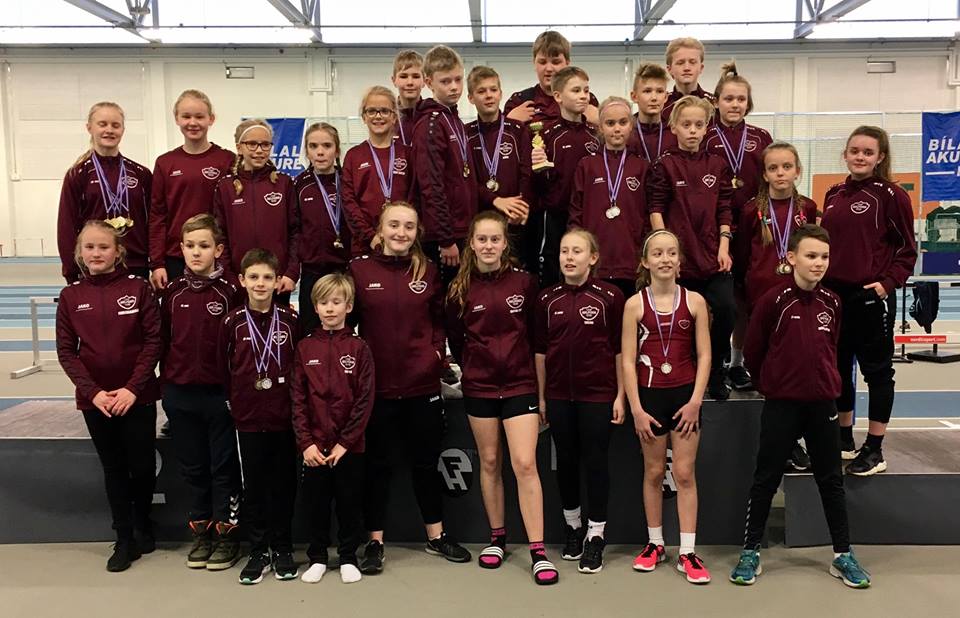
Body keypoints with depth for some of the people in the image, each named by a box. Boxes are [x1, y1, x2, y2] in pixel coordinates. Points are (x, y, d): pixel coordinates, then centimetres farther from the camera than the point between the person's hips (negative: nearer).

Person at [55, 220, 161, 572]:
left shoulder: (138, 288, -5)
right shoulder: (70, 296, 2)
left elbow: (153, 341, -6)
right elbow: (66, 351, 1)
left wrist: (133, 388, -13)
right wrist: (93, 391, -10)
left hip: (137, 396, -2)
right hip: (95, 399, 2)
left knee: (142, 466, 7)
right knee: (113, 468, 11)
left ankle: (143, 523, 33)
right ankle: (124, 539, 22)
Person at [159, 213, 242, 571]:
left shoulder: (229, 292, -7)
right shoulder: (173, 291, 4)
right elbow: (164, 340, 8)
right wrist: (166, 382, 5)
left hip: (220, 392, -4)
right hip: (180, 393, 4)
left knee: (223, 467, 7)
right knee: (192, 467, 14)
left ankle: (226, 533, 19)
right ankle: (200, 532, 27)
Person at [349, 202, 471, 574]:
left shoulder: (428, 271, 3)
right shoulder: (359, 269, -3)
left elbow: (440, 320, 11)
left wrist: (437, 353, -1)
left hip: (423, 385, 2)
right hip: (376, 386, -2)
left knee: (425, 461, 14)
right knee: (378, 464, 9)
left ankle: (436, 536, 30)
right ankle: (374, 542, 24)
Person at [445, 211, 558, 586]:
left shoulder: (524, 283, -3)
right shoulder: (460, 290, -1)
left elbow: (535, 333, 5)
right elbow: (455, 340, 10)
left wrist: (539, 381, 7)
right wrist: (472, 369, 10)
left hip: (520, 384, -1)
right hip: (479, 387, 1)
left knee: (525, 464, -6)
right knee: (489, 462, 11)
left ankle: (538, 551, 0)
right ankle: (497, 537, 26)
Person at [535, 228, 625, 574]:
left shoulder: (609, 297, -5)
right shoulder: (548, 299, 4)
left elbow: (620, 350, -3)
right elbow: (541, 350, 7)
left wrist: (620, 396, -4)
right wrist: (541, 396, 7)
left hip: (597, 394, -3)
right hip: (559, 395, 3)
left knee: (595, 461, 4)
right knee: (566, 460, 13)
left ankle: (595, 535, 17)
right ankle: (572, 525, 31)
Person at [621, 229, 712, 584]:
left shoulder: (694, 301, -1)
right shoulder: (635, 304, -3)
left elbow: (704, 356, -1)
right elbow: (628, 361, -4)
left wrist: (695, 401, -8)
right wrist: (636, 409, -8)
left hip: (685, 394, 0)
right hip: (650, 394, 0)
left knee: (685, 473, 3)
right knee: (653, 472, 11)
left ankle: (687, 552, 10)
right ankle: (655, 544, 25)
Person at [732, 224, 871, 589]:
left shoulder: (831, 303, 3)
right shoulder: (773, 300, -11)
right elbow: (752, 351, -4)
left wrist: (826, 380, 12)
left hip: (822, 403, 4)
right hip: (781, 405, -4)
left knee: (831, 479, 12)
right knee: (766, 479, 5)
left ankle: (843, 555, 24)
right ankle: (750, 552, 16)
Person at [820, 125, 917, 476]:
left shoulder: (890, 195, -6)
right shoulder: (834, 195, 10)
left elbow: (906, 248, -4)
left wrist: (889, 282, -15)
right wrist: (821, 280, 8)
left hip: (872, 296, -6)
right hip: (833, 294, 6)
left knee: (877, 369, 5)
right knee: (838, 367, 14)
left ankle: (874, 450, 16)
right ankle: (844, 439, 30)